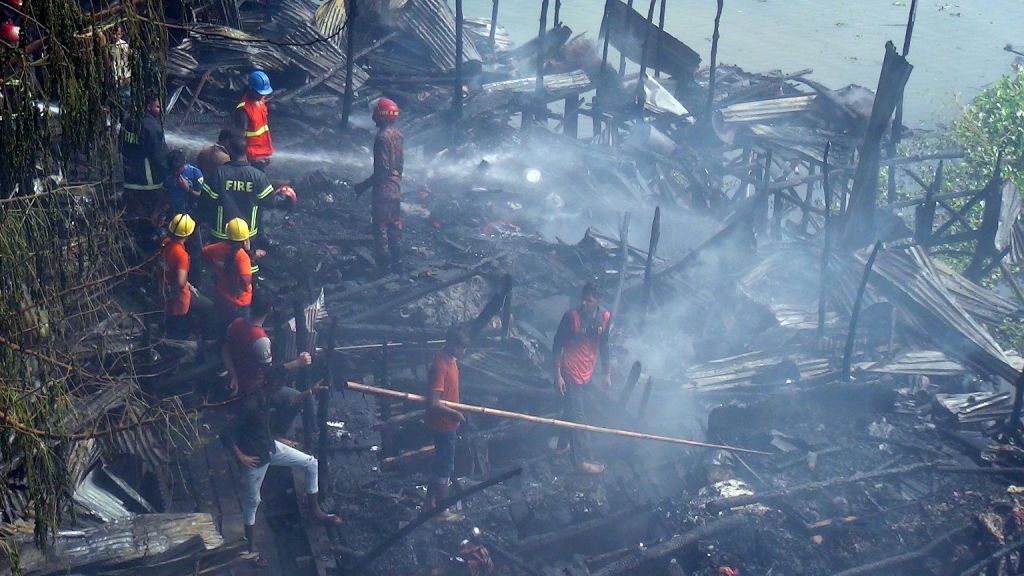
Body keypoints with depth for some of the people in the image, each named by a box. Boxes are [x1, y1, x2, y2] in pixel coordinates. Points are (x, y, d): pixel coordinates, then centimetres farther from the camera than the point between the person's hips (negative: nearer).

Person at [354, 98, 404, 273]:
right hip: (396, 186, 9)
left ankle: (383, 263, 2)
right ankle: (397, 264, 21)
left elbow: (381, 170, -23)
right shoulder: (397, 135, 6)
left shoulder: (382, 137, -21)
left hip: (383, 188, -9)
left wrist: (364, 185, -17)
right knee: (395, 225, 14)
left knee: (380, 226, -1)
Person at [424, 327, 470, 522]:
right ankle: (442, 511, 16)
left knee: (440, 463, 20)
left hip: (448, 422, 9)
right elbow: (433, 403, -31)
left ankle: (429, 504, 33)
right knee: (445, 468, 3)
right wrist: (455, 414, -23)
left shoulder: (451, 359, 1)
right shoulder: (441, 365, -28)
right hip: (443, 424, -9)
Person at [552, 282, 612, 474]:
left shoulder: (605, 318, -3)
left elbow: (604, 347, 10)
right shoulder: (572, 316, -18)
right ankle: (582, 461, 0)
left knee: (576, 413, 19)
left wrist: (607, 374, 12)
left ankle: (563, 444, 39)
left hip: (587, 374, 6)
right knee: (577, 416, -4)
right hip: (571, 374, -6)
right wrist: (557, 375, -15)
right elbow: (557, 346, -13)